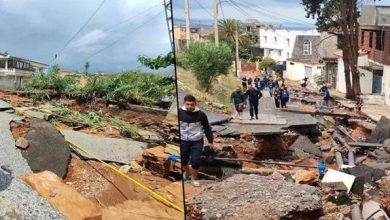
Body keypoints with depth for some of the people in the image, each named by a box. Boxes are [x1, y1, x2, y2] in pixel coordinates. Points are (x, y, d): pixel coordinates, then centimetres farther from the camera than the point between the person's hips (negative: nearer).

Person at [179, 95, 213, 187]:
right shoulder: (179, 113, -10)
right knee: (183, 160, 13)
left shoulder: (201, 114, -13)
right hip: (183, 141, 2)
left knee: (195, 161, -4)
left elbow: (207, 128, -2)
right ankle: (186, 171, 46)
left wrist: (210, 141, 1)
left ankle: (194, 179, 18)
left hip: (197, 142, -2)